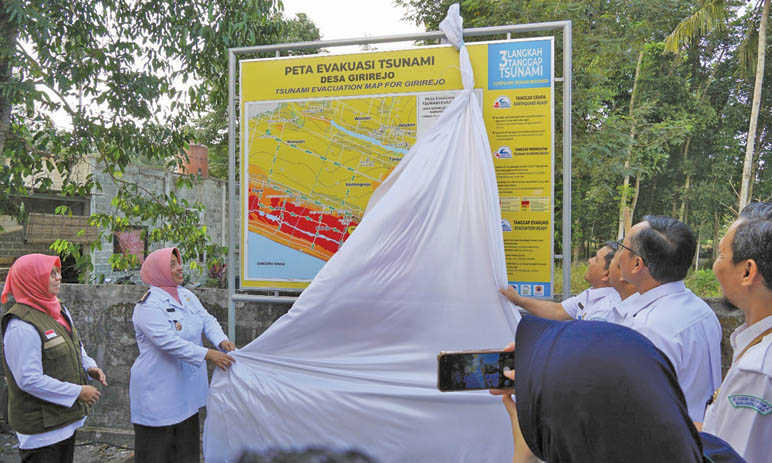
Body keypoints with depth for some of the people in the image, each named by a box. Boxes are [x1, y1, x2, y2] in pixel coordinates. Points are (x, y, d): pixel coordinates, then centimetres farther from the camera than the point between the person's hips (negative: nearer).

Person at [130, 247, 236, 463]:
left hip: (187, 387, 7)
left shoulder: (187, 296, 6)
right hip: (159, 392, -7)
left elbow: (207, 320, 1)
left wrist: (221, 340, -19)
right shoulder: (149, 306, -18)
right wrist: (208, 354, -34)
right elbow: (169, 342, -28)